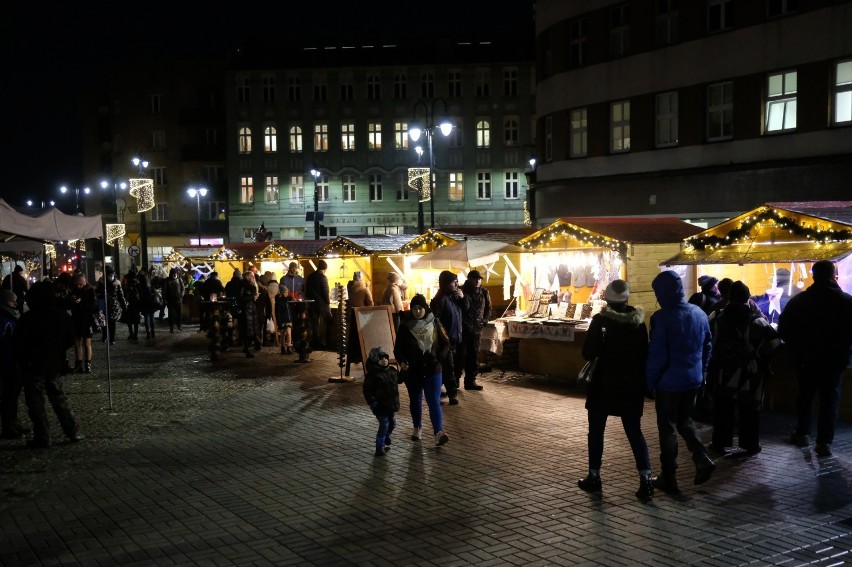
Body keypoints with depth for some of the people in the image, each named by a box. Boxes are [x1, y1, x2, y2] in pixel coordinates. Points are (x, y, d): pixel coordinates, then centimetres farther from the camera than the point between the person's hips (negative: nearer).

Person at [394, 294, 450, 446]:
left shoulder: (434, 323, -4)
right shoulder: (405, 326, -7)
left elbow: (445, 343, 4)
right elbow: (398, 348, -4)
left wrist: (440, 357, -13)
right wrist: (401, 361, -22)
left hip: (432, 370, -1)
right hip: (412, 371, 1)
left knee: (434, 401, -10)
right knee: (415, 401, 16)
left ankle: (439, 432, -18)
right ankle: (417, 428, 35)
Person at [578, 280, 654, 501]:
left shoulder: (600, 320, -14)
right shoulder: (638, 321, -1)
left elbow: (588, 353, -13)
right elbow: (644, 354, 5)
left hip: (604, 384, -3)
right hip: (632, 385, 3)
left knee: (596, 431, 12)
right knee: (634, 432, 9)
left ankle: (594, 476, 18)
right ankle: (645, 479, -1)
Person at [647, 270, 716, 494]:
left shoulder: (662, 318, -19)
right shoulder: (699, 313, 2)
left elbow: (657, 355, -18)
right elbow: (707, 347, 11)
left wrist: (649, 383, -8)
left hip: (669, 382, -6)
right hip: (693, 380, 6)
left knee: (667, 428, 5)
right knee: (685, 420, 24)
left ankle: (668, 479, 12)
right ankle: (702, 460, 8)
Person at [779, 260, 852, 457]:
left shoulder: (799, 300, -6)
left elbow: (783, 329, -2)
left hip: (806, 357, 2)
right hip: (834, 359, -1)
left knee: (805, 395, 18)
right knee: (830, 398, 5)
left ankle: (803, 433, 26)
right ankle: (824, 441, 2)